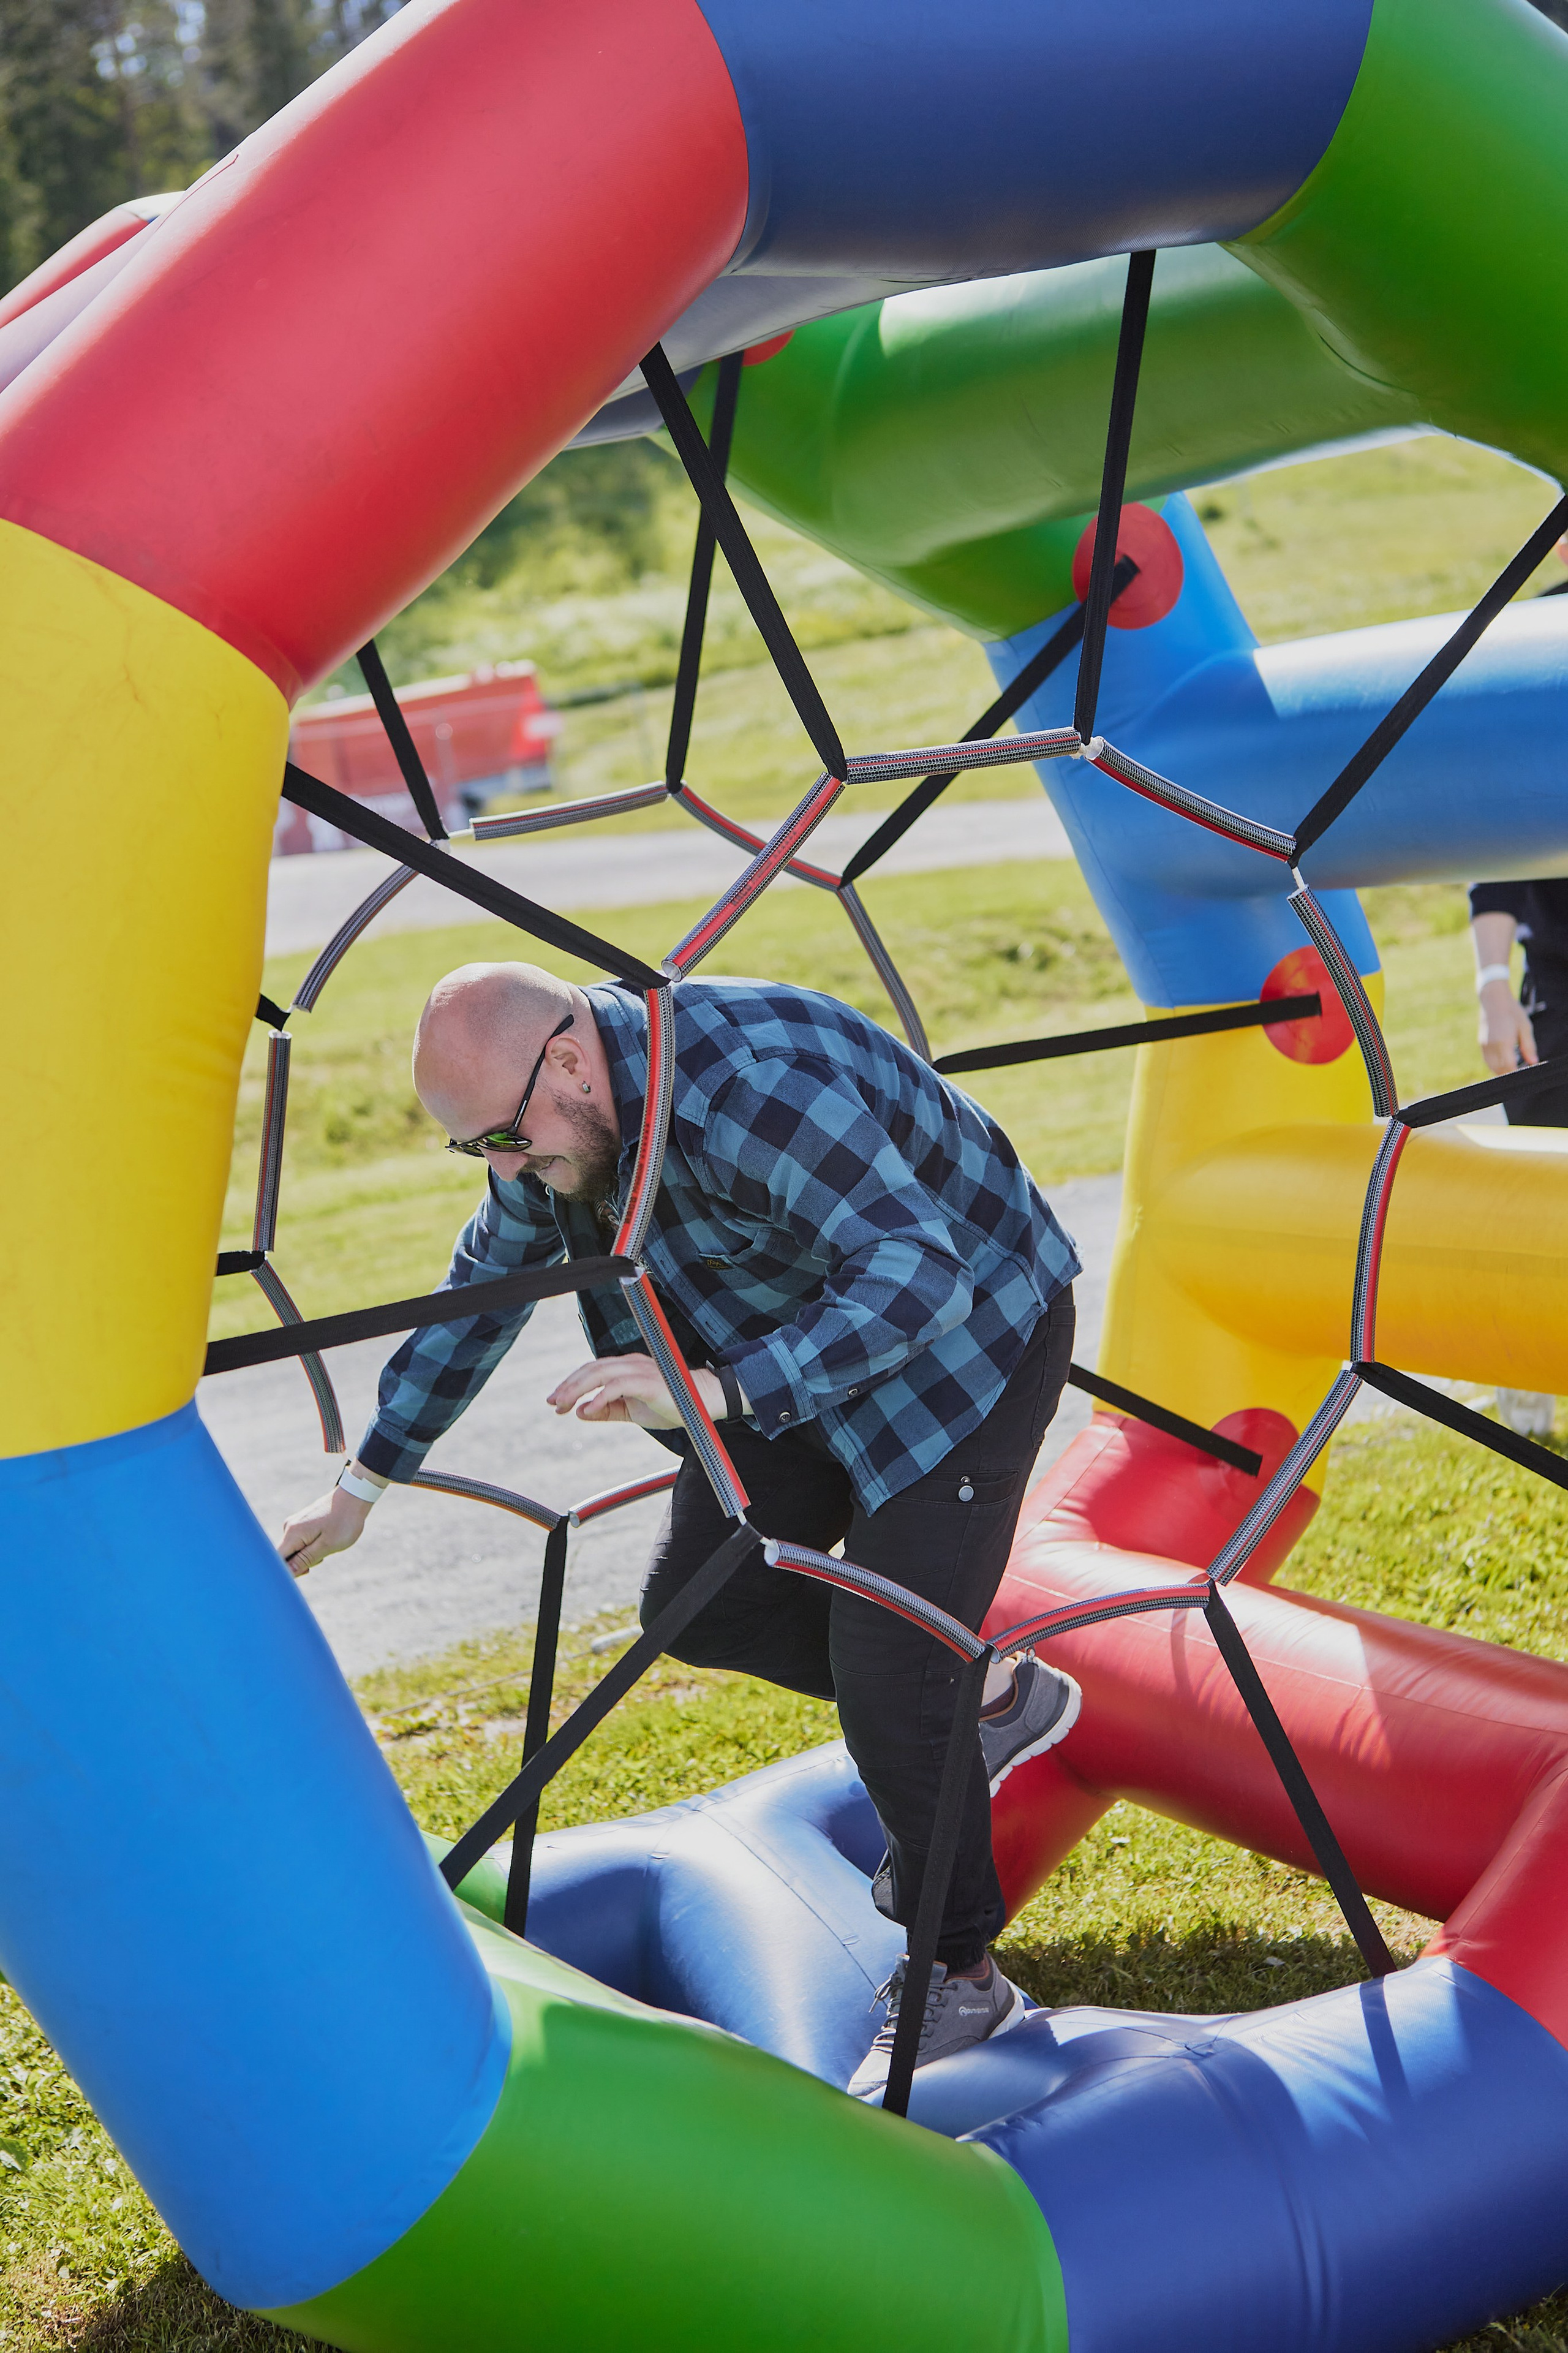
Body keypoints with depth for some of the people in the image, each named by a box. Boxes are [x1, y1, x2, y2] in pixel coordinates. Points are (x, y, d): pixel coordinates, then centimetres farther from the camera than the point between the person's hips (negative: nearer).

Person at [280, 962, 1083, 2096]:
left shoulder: (751, 1087, -35)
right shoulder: (554, 1113, -6)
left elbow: (917, 1273, -40)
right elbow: (482, 1291, 8)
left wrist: (715, 1392, -49)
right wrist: (363, 1484, 14)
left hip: (970, 1330, -8)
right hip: (801, 1343, 9)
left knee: (886, 1667, -13)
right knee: (699, 1607, 3)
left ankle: (959, 1978, 8)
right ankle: (988, 1695, 21)